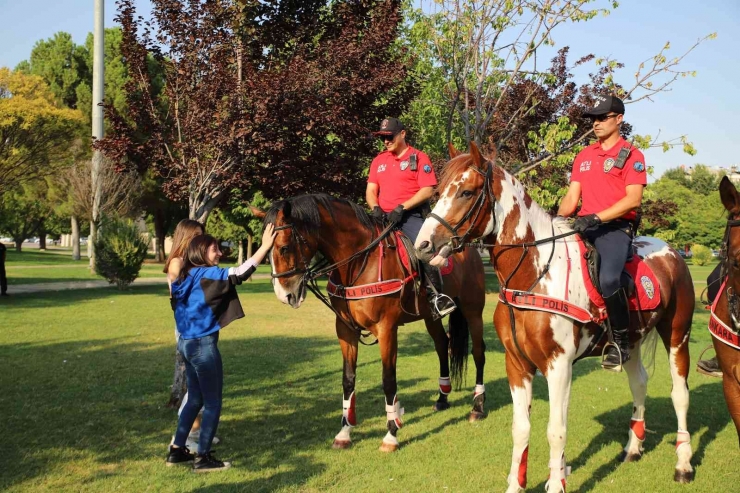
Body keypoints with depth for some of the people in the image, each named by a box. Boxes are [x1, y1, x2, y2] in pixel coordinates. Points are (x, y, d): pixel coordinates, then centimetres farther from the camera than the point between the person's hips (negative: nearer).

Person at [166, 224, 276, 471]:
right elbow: (240, 273, -25)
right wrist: (265, 247, -24)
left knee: (195, 399, 20)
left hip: (187, 342, 9)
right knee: (213, 403, 2)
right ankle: (203, 457, 7)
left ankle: (177, 450, 25)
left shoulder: (186, 277, 10)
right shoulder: (207, 274, -15)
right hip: (203, 345, -9)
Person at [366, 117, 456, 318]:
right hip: (384, 217, 6)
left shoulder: (418, 158, 1)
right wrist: (375, 208, -9)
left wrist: (402, 207, -17)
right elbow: (371, 190, 13)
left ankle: (436, 296, -20)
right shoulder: (379, 160, 17)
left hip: (411, 215, -6)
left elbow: (428, 190, -9)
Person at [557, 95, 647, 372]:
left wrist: (596, 217, -21)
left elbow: (633, 199, -11)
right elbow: (572, 197, 16)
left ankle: (621, 342, -14)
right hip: (584, 226, 7)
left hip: (616, 227, -7)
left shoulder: (631, 155, 0)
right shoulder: (584, 156, 19)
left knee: (608, 278, -32)